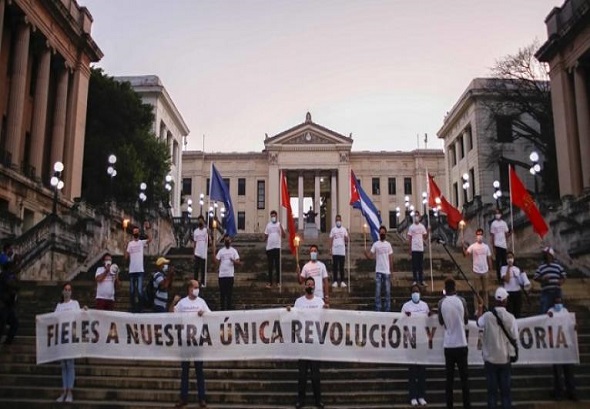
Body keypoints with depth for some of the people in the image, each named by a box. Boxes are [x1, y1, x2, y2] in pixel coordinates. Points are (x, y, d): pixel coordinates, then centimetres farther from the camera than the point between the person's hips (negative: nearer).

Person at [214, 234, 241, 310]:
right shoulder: (221, 251, 7)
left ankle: (229, 307, 11)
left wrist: (233, 261, -23)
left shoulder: (234, 251, 3)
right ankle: (222, 307, 13)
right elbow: (216, 261, 1)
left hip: (230, 275, -1)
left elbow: (238, 263, -3)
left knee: (229, 292, 3)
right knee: (222, 292, 5)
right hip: (222, 275, 1)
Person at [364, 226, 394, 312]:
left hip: (387, 271, 1)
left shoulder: (388, 245, 5)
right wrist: (366, 252, -26)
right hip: (378, 271, -1)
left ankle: (388, 309, 15)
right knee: (377, 291, 1)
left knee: (388, 291, 6)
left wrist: (391, 270, 3)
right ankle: (377, 308, 7)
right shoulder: (375, 244, 0)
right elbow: (370, 256, -4)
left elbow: (391, 258, 7)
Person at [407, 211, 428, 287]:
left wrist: (428, 232, -12)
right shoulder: (411, 227, -1)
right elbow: (410, 238, 1)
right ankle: (415, 280, 8)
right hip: (414, 248, -2)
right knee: (414, 264, 1)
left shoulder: (422, 226, 6)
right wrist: (410, 249, -3)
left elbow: (425, 237, 7)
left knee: (421, 264, 6)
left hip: (421, 248, 2)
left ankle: (421, 280, 12)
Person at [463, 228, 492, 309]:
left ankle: (486, 307, 21)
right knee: (477, 290, 5)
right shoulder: (473, 246, -8)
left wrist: (490, 269, 4)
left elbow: (489, 258, 7)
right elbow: (465, 254, -21)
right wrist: (463, 246, -37)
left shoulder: (486, 246, 1)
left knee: (485, 290, 12)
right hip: (476, 271, -2)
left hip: (485, 271, 3)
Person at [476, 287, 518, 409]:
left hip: (490, 358, 0)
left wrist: (480, 309, 28)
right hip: (505, 358, 0)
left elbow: (479, 323, 12)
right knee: (505, 389, 10)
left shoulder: (487, 316, -10)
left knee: (492, 389, 7)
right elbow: (514, 336, -5)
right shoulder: (510, 317, -12)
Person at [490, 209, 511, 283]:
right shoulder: (493, 224, -4)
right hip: (497, 245, -4)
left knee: (504, 261, 10)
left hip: (503, 245, 4)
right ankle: (499, 277, 7)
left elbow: (506, 234, 11)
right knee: (498, 262, 0)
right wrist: (494, 247, -7)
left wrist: (510, 233, -13)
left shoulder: (504, 223, 8)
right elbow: (492, 236, -4)